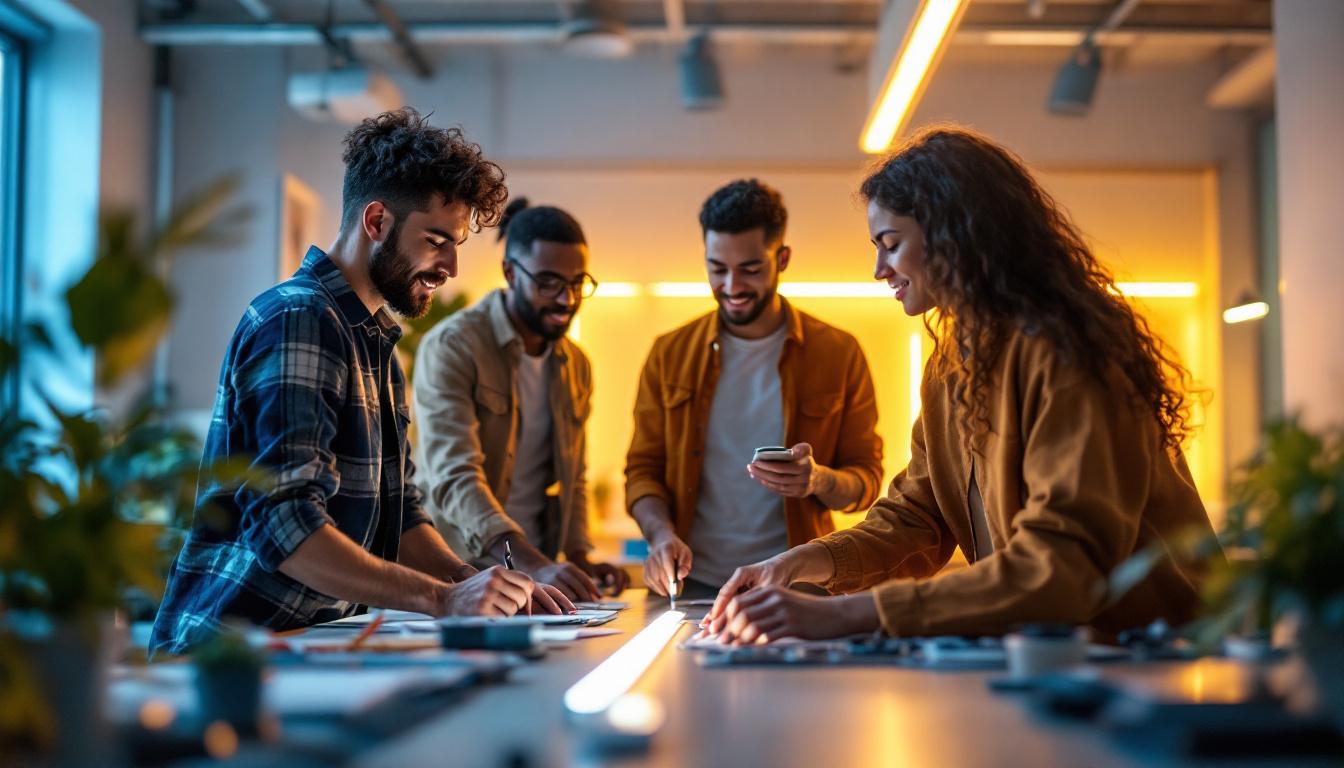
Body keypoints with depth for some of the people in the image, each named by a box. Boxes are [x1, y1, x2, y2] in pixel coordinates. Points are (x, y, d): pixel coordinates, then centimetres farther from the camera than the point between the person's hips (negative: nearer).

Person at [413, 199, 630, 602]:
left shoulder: (576, 365, 11)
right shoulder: (451, 347, -10)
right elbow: (453, 477, -21)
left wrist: (578, 557, 2)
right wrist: (533, 565, -32)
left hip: (538, 571, 5)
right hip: (461, 574, -4)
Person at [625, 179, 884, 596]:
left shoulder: (839, 353, 5)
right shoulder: (670, 354, 10)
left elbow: (866, 477, 7)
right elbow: (642, 469, 12)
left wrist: (819, 480, -15)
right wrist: (660, 533, -8)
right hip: (692, 584, 2)